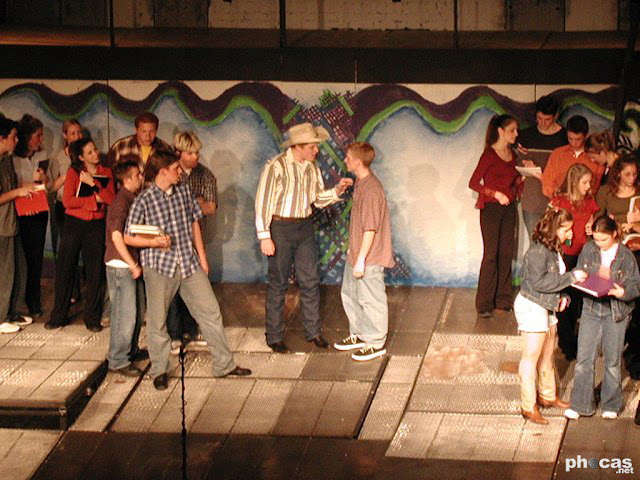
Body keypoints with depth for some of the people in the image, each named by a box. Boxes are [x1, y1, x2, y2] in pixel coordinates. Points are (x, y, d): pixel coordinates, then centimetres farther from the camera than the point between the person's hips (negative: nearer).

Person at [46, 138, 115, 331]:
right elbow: (67, 200, -12)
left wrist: (93, 184, -15)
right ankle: (59, 315, 11)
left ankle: (92, 317, 11)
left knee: (95, 271, 2)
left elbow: (111, 198, -7)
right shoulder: (74, 172, -1)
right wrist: (95, 199, -10)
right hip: (74, 223, -1)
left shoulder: (106, 173, 6)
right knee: (65, 268, 1)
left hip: (96, 226, 1)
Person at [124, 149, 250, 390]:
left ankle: (224, 364, 15)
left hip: (189, 263, 5)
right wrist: (153, 242, -22)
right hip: (159, 266, -5)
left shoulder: (184, 191, 5)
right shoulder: (144, 200, -10)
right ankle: (159, 371, 21)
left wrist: (202, 257, 14)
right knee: (157, 321, 5)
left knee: (210, 311, 5)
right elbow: (128, 237, -5)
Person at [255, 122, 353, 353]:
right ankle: (274, 336, 12)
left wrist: (337, 190, -7)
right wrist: (264, 236, -17)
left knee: (310, 281, 7)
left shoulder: (312, 168, 5)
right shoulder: (276, 166, -15)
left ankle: (313, 331, 19)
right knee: (278, 283, 2)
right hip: (280, 228, -6)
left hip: (305, 227, 6)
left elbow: (319, 199, 13)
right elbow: (263, 202, -14)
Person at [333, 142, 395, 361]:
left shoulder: (371, 190, -24)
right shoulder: (360, 183, 7)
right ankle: (359, 335, 36)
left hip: (369, 258, -10)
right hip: (356, 253, 10)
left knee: (370, 300, 2)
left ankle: (377, 343, 14)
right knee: (350, 294, 21)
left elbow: (370, 229, -25)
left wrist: (361, 259, -23)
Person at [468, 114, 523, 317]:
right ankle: (484, 304, -2)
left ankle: (503, 299, 14)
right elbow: (473, 183, -10)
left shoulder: (512, 154, 12)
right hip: (491, 208, -7)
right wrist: (495, 194, -18)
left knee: (506, 254, 7)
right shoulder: (489, 154, -8)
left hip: (508, 208, 7)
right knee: (491, 255, -7)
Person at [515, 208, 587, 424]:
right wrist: (571, 277, -27)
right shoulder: (537, 252, -23)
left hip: (547, 307, 9)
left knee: (548, 354, 20)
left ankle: (547, 396, 36)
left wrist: (563, 296, -2)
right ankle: (528, 406, 8)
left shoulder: (555, 249, 5)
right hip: (531, 307, -9)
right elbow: (539, 282, -29)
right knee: (531, 357, -1)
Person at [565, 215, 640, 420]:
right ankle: (580, 404, 8)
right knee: (584, 359, -1)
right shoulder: (588, 250, 0)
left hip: (616, 311, -2)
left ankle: (611, 405, 23)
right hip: (591, 308, 2)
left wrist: (622, 292, -25)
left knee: (613, 360, 8)